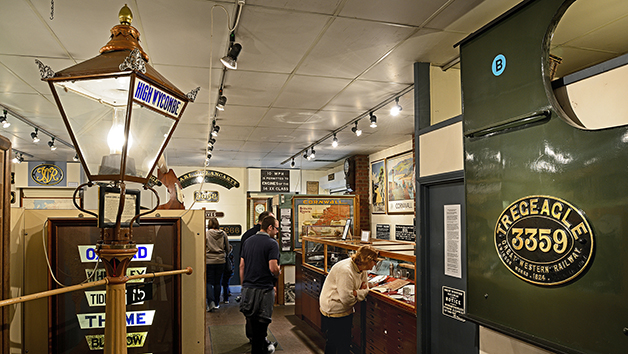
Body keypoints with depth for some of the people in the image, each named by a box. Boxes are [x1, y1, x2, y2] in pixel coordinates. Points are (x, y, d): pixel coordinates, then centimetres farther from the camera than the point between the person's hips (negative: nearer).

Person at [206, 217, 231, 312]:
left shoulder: (206, 234, -5)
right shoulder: (223, 234, 3)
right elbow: (228, 249, 9)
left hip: (209, 261, -3)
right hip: (220, 261, 3)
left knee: (209, 282, 3)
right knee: (217, 283, 11)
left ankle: (211, 302, -12)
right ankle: (216, 303, 17)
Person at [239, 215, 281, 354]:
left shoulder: (248, 241, 9)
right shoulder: (272, 243, -12)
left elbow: (242, 266, 11)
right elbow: (273, 268, -19)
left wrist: (244, 285, 17)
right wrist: (278, 272, 3)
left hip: (248, 288, 7)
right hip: (264, 289, -6)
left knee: (253, 321, 17)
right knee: (261, 322, 5)